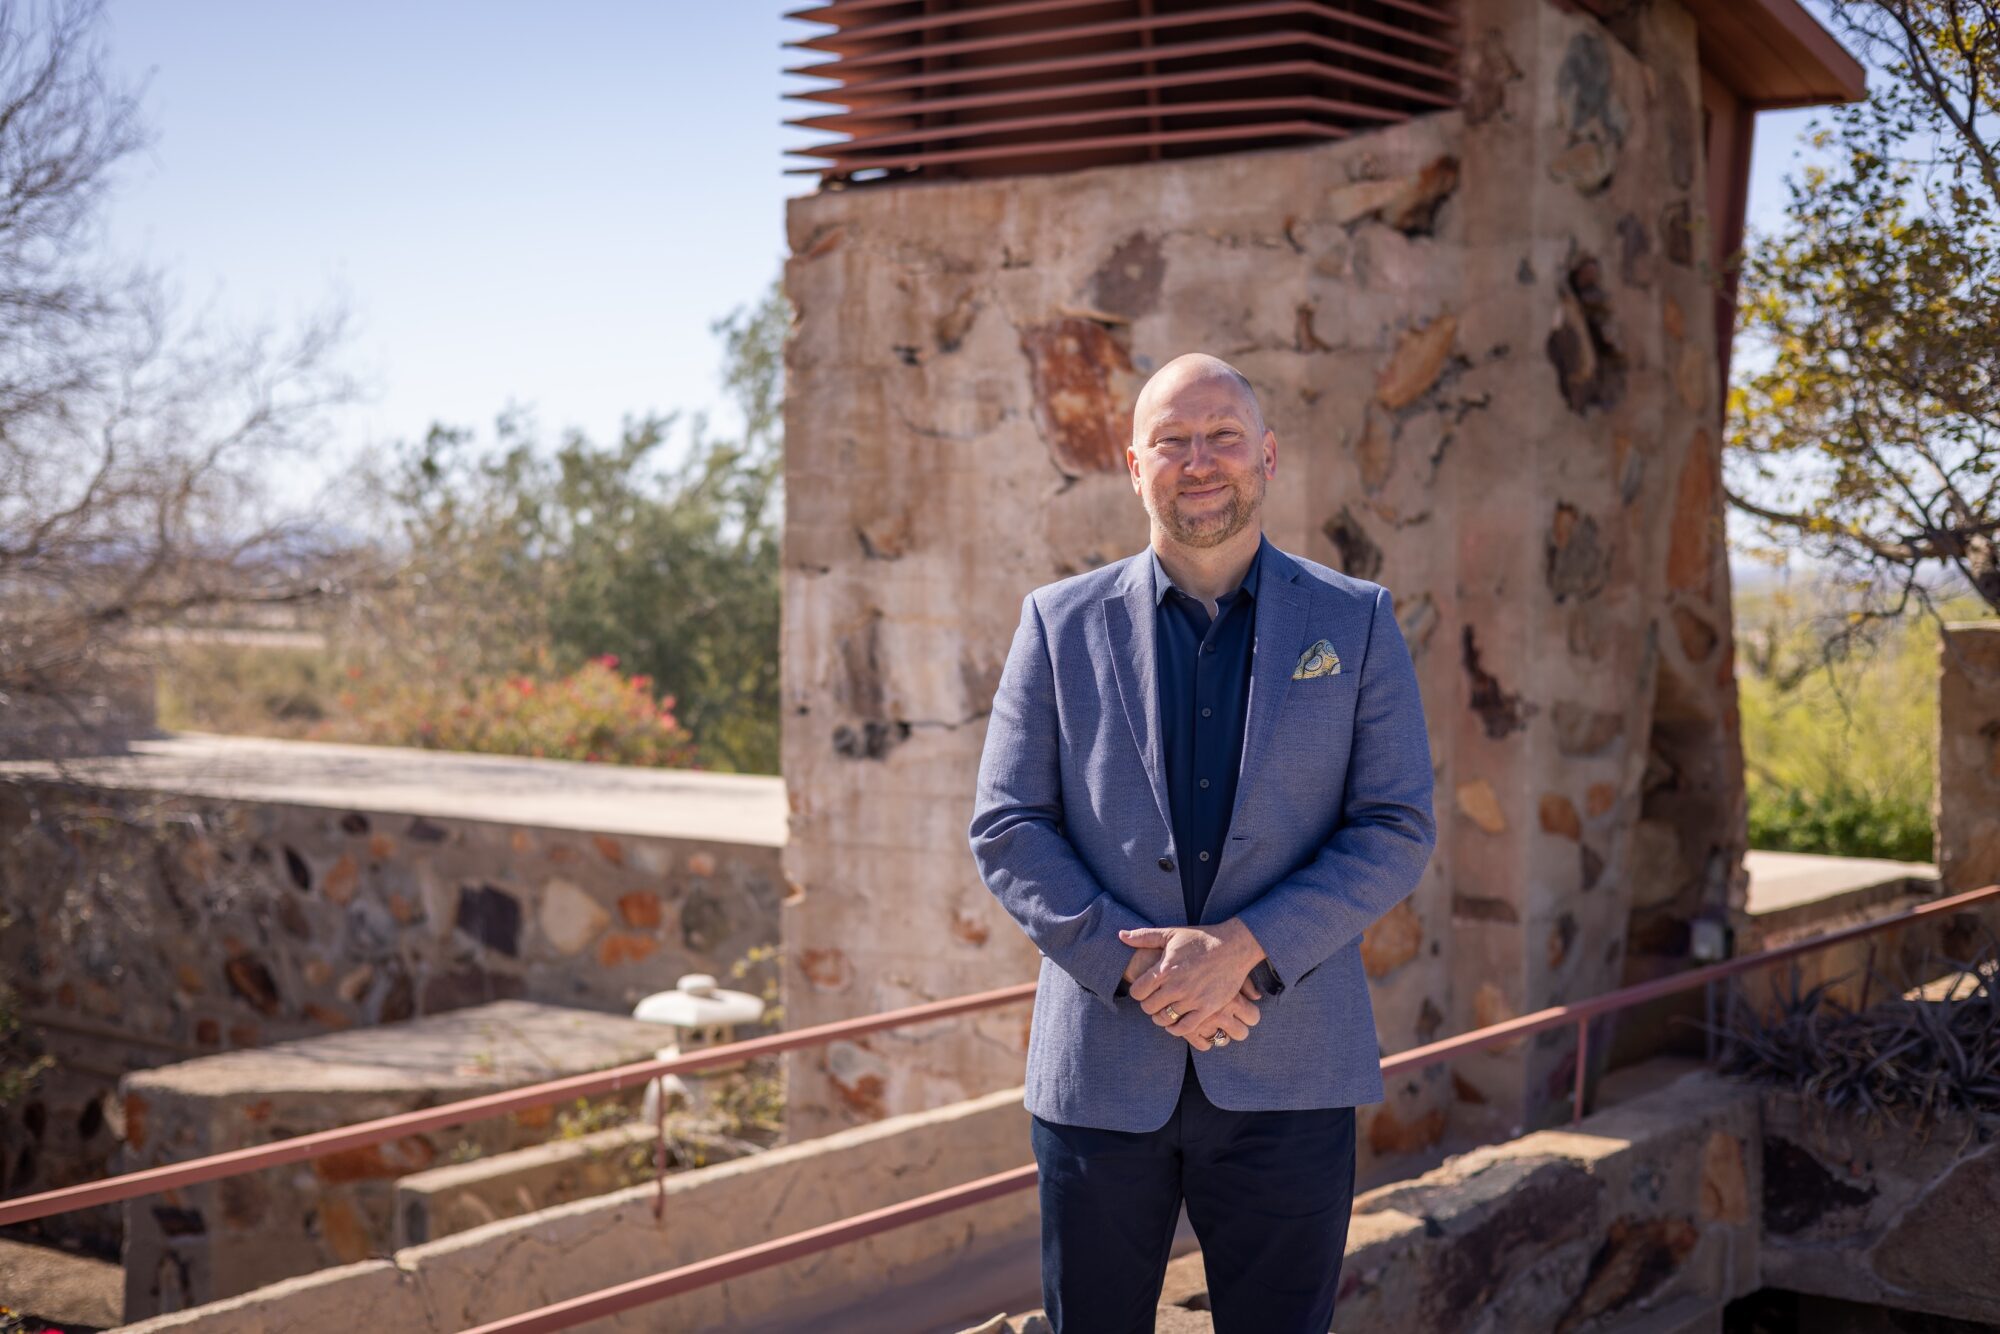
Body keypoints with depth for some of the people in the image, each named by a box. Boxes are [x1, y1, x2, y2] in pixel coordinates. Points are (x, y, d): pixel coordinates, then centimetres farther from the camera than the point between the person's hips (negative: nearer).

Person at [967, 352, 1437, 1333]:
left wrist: (1247, 946, -15)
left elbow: (1399, 829, -1)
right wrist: (1132, 967, -13)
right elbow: (1005, 829, 1)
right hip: (1101, 1068, 0)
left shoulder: (1355, 623, 5)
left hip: (1286, 1075, 0)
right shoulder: (1060, 623, 5)